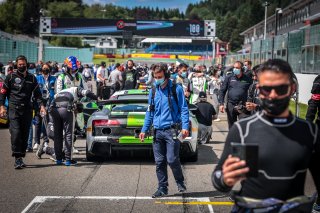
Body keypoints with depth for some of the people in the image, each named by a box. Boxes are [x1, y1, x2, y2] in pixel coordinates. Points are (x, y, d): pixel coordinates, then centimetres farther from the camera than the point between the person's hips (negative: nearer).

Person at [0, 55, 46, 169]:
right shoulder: (11, 77, 6)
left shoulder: (32, 78, 14)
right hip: (14, 109, -3)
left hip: (27, 109, 3)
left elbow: (37, 93, 12)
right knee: (16, 132, -15)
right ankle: (17, 158, -15)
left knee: (25, 134, 4)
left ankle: (21, 157, 13)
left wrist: (41, 105, -3)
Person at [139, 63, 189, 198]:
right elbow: (150, 112, 19)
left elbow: (184, 109, -2)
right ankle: (162, 188, 16)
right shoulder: (153, 92, 13)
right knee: (159, 162, 6)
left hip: (171, 130, -5)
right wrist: (144, 130, 13)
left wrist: (185, 126, -15)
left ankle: (180, 182, 15)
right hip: (158, 131, 5)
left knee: (172, 159, -10)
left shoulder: (176, 89, -1)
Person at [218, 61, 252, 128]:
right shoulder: (229, 78, 5)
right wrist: (221, 104, -3)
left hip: (243, 107, -2)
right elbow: (222, 91, 6)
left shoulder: (247, 79, 2)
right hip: (231, 106, 2)